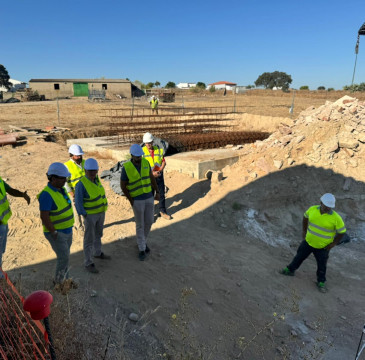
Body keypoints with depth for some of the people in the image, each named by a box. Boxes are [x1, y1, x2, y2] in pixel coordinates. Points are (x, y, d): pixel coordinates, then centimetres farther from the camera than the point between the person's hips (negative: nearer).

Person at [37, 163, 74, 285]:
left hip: (66, 230, 8)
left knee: (64, 256, 18)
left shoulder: (60, 189, 1)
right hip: (56, 233, -8)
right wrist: (54, 233, -21)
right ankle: (59, 281, 20)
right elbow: (44, 217, -27)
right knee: (64, 258, -2)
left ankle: (64, 279, 34)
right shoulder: (47, 194, -27)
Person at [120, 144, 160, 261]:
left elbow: (151, 177, 5)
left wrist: (157, 192, 4)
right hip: (137, 200, -4)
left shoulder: (145, 162, -6)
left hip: (149, 197, 4)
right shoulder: (126, 168, -19)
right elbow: (123, 186, -10)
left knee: (149, 221, 12)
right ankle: (141, 249, 20)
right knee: (140, 224, 3)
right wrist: (131, 200, -11)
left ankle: (143, 241, 37)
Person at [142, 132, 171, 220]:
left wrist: (159, 171, -13)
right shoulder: (142, 151, -8)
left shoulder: (158, 150, 3)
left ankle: (163, 211, 23)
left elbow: (164, 162, 4)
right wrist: (152, 173, -19)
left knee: (161, 194, 9)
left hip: (159, 176, 3)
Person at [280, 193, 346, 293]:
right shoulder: (312, 209, -13)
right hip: (308, 242, 3)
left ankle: (321, 282, 38)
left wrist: (333, 244, -9)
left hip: (323, 247, -2)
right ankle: (290, 270, 42)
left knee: (322, 266, 15)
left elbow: (342, 232, -10)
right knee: (299, 257, 20)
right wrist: (304, 231, 7)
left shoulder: (336, 218, -22)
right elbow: (305, 217, 8)